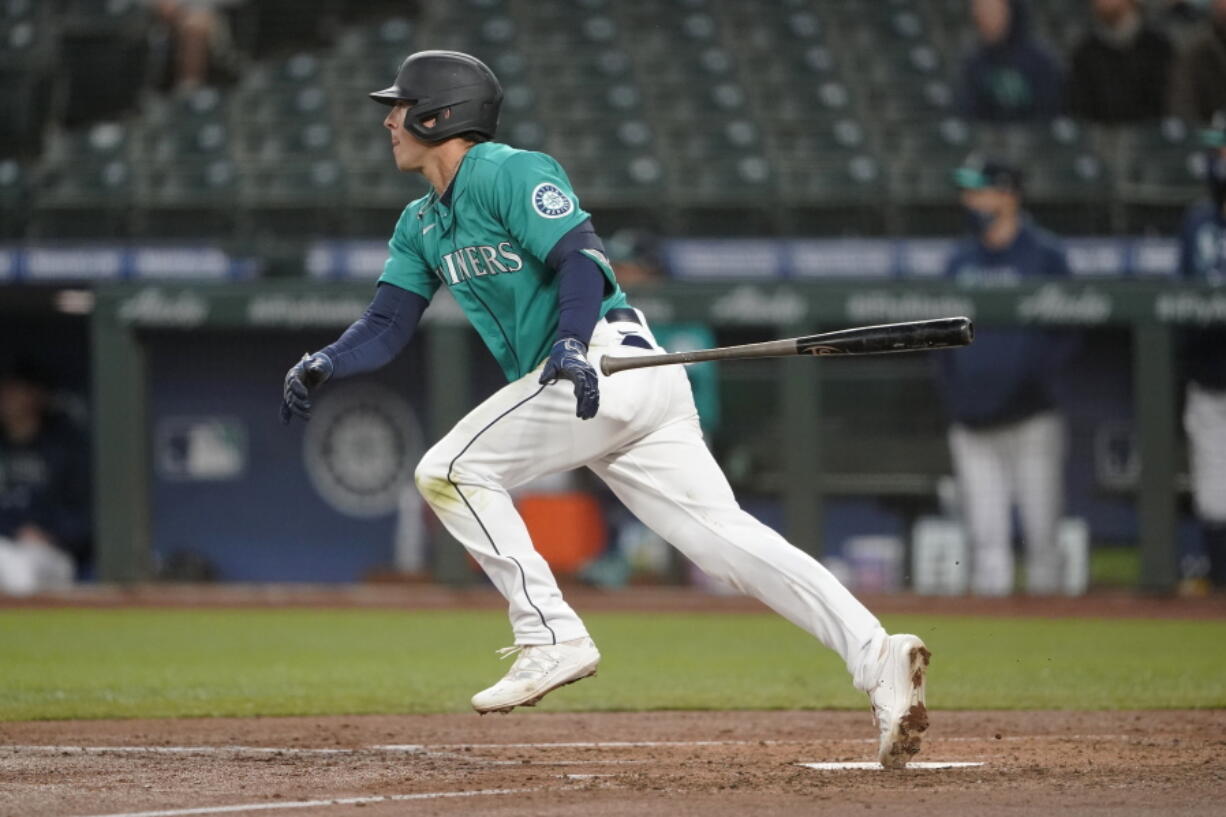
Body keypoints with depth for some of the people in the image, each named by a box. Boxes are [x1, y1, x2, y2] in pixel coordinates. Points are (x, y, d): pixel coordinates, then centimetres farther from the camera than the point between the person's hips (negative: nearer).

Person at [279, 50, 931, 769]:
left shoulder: (509, 173, -5)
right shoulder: (422, 224, 23)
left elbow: (581, 257, -17)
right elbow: (387, 326, 18)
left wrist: (572, 345, -34)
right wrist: (323, 364, -2)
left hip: (607, 364, -9)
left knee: (451, 470, -8)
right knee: (725, 534, -4)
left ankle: (551, 636, -9)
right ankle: (876, 655, -16)